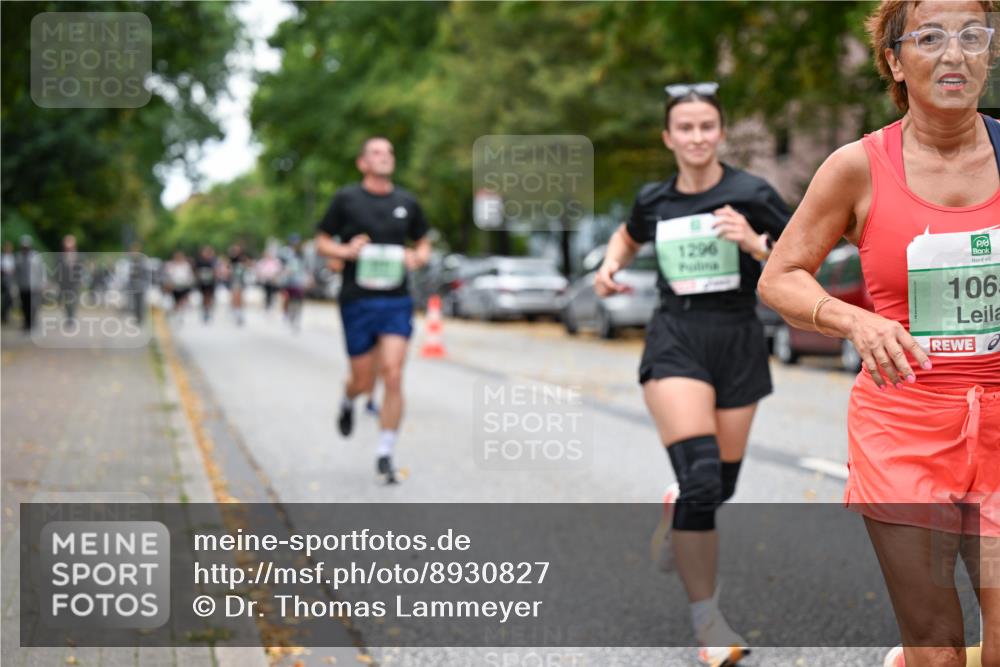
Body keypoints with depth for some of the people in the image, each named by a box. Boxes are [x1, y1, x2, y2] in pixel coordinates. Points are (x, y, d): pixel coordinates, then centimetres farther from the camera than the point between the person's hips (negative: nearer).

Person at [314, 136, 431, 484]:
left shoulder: (407, 202, 8)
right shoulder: (346, 199, 1)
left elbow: (423, 244, 19)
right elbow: (322, 242, 6)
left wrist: (417, 257, -3)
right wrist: (346, 251, -14)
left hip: (396, 302, 1)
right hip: (357, 301, -1)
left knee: (393, 375, -11)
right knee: (364, 381, 5)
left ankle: (385, 454, -1)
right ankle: (347, 402, 43)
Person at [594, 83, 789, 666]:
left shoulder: (752, 195, -5)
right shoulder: (653, 200, 5)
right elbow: (629, 236, 28)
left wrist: (756, 245, -22)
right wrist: (611, 265, 7)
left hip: (737, 340, 0)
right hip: (675, 340, 0)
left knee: (721, 487, 9)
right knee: (700, 477, -18)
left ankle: (676, 513, 47)